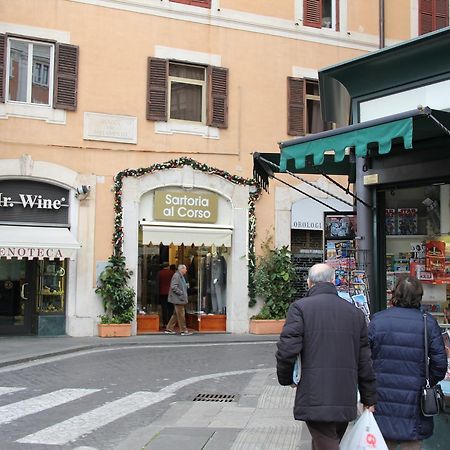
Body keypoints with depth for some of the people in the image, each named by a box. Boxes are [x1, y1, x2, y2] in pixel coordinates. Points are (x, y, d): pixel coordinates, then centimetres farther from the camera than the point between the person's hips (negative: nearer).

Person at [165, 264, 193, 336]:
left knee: (176, 314, 14)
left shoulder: (181, 276, 18)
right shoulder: (176, 276, -15)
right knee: (181, 315, -6)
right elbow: (173, 287, -23)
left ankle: (169, 329, 19)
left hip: (179, 299, 11)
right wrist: (181, 293, -20)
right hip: (178, 299, -11)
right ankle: (183, 330, -1)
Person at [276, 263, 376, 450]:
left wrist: (286, 378, 5)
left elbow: (287, 350, -14)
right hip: (346, 401, 5)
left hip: (315, 399, -5)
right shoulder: (355, 312, 9)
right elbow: (365, 360, 10)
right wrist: (369, 399, 17)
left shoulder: (300, 307, -6)